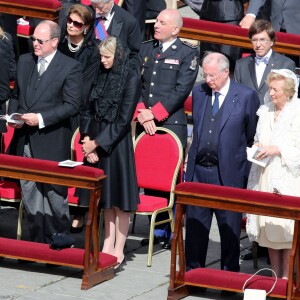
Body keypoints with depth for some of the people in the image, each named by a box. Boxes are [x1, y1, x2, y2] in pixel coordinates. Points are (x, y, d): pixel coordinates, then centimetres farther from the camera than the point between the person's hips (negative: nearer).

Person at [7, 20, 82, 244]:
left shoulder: (70, 67, -6)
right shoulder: (25, 61, 12)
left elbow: (72, 105, -11)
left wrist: (41, 118, -18)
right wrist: (13, 116, 1)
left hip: (52, 143, -6)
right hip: (25, 140, 6)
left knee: (55, 195, 1)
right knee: (30, 193, 8)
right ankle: (37, 241, 16)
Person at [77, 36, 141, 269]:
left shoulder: (131, 79, -10)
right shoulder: (102, 76, 8)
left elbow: (123, 120, -13)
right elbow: (90, 109, 10)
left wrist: (97, 142, -12)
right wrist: (87, 138, -4)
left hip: (117, 142, -6)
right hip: (96, 141, 6)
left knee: (119, 198, -1)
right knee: (105, 197, 11)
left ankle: (118, 251, 4)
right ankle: (108, 246, 18)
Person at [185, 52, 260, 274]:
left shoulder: (247, 97, -4)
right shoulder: (199, 92, 9)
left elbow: (253, 136, 1)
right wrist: (194, 157, 15)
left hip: (228, 173, -4)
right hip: (198, 170, 4)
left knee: (229, 227, 3)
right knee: (195, 223, 9)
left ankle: (230, 272, 13)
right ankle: (193, 270, 20)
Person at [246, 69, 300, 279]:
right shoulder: (265, 112, 12)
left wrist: (277, 150, -17)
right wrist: (257, 148, 6)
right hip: (264, 178, 6)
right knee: (269, 231, 7)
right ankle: (276, 276, 15)